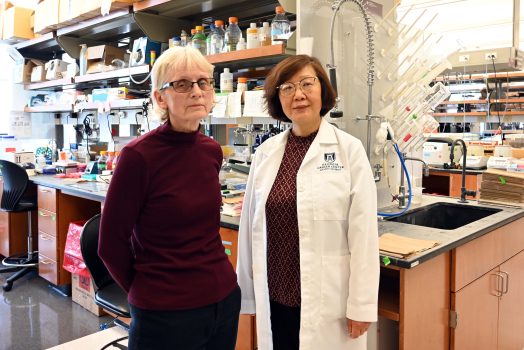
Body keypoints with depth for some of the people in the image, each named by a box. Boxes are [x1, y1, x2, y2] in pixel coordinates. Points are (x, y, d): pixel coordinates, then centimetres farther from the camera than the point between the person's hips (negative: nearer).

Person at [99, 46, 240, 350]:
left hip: (225, 298, 6)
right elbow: (112, 245, -10)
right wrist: (149, 291, 2)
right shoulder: (139, 155, -17)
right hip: (165, 311, -5)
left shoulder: (212, 150, 0)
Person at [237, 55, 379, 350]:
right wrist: (248, 292, 9)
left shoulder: (349, 149, -8)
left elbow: (364, 232, -9)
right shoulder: (266, 152, 2)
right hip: (275, 297, 3)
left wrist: (361, 305, -8)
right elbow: (251, 225, 6)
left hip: (327, 300, -3)